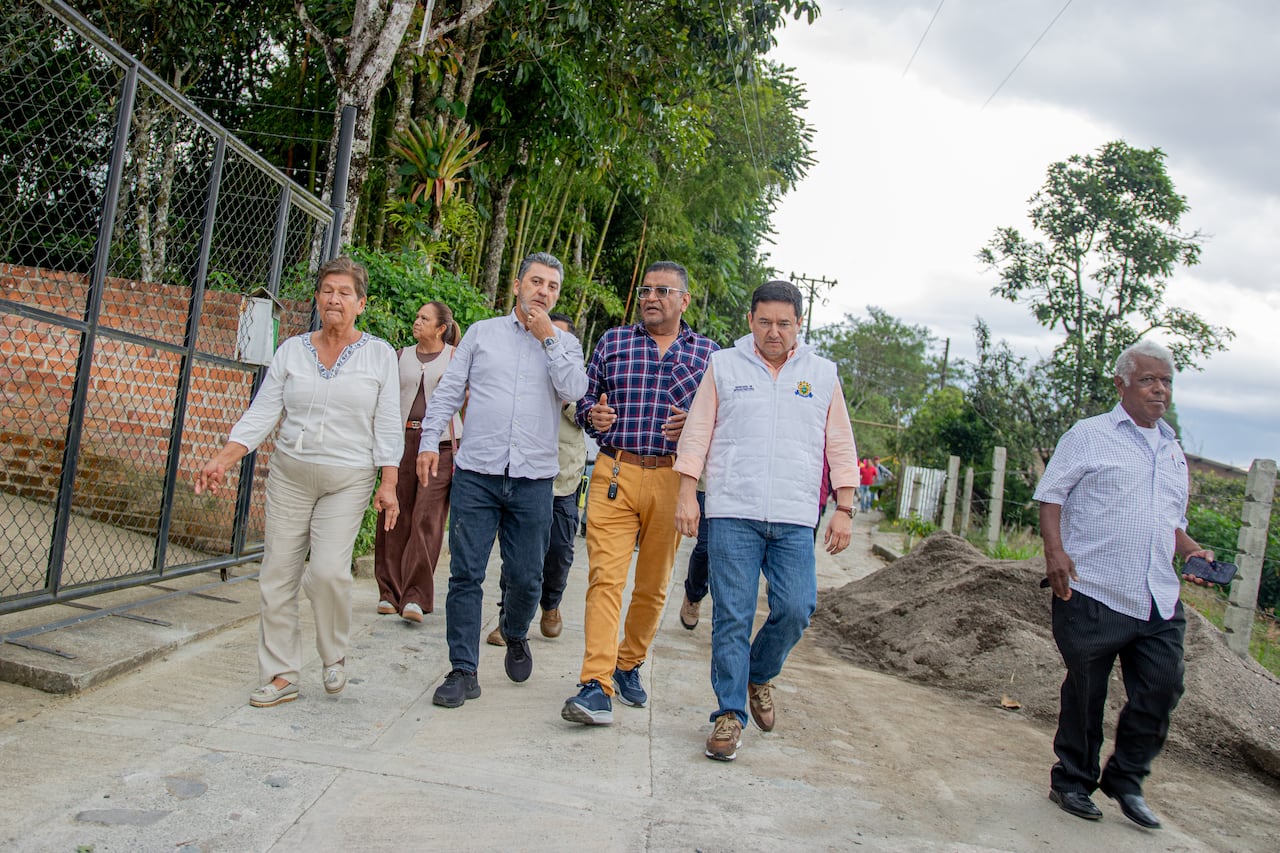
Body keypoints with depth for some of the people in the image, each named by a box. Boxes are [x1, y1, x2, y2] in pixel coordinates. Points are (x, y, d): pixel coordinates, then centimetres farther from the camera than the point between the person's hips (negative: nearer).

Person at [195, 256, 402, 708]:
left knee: (328, 569, -17)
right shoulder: (292, 350, 7)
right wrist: (222, 460, -8)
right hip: (290, 473, 3)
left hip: (348, 479, -3)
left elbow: (388, 425, -1)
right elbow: (261, 413, 3)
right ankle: (281, 675, 14)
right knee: (278, 574, 2)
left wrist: (388, 485, -7)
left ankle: (335, 656, 10)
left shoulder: (379, 353, 1)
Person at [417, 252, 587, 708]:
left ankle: (515, 637, 35)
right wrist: (430, 441, 0)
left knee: (526, 577, 5)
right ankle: (463, 671, 6)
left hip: (533, 479, 0)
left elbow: (575, 391, -7)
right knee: (466, 574, -2)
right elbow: (449, 390, 10)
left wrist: (547, 338, -6)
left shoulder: (565, 343, 12)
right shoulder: (482, 332, 12)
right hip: (476, 473, 0)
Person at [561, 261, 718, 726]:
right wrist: (591, 414, -6)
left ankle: (629, 664, 29)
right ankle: (597, 685, -13)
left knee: (653, 584, 9)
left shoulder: (708, 353, 10)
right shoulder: (612, 341, 11)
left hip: (672, 481, 1)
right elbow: (585, 398, 16)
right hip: (614, 474, -1)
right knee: (605, 577, -12)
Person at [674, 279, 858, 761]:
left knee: (796, 609, -6)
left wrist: (844, 509, 7)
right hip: (732, 512, -1)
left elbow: (840, 447, 13)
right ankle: (730, 714, 9)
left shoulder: (822, 374, 12)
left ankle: (759, 676, 22)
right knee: (732, 617, -2)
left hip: (795, 520, 2)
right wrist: (686, 495, 0)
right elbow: (697, 434, 7)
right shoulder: (724, 366, 8)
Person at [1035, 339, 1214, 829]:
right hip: (1093, 592, -5)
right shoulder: (1089, 435, 1)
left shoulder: (1173, 451, 20)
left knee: (1162, 688, 2)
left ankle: (1125, 780, 23)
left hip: (1159, 602, 6)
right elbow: (1051, 495, -3)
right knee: (1085, 694, 5)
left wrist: (1191, 549, 7)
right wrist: (1055, 550, -17)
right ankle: (1072, 782, 23)